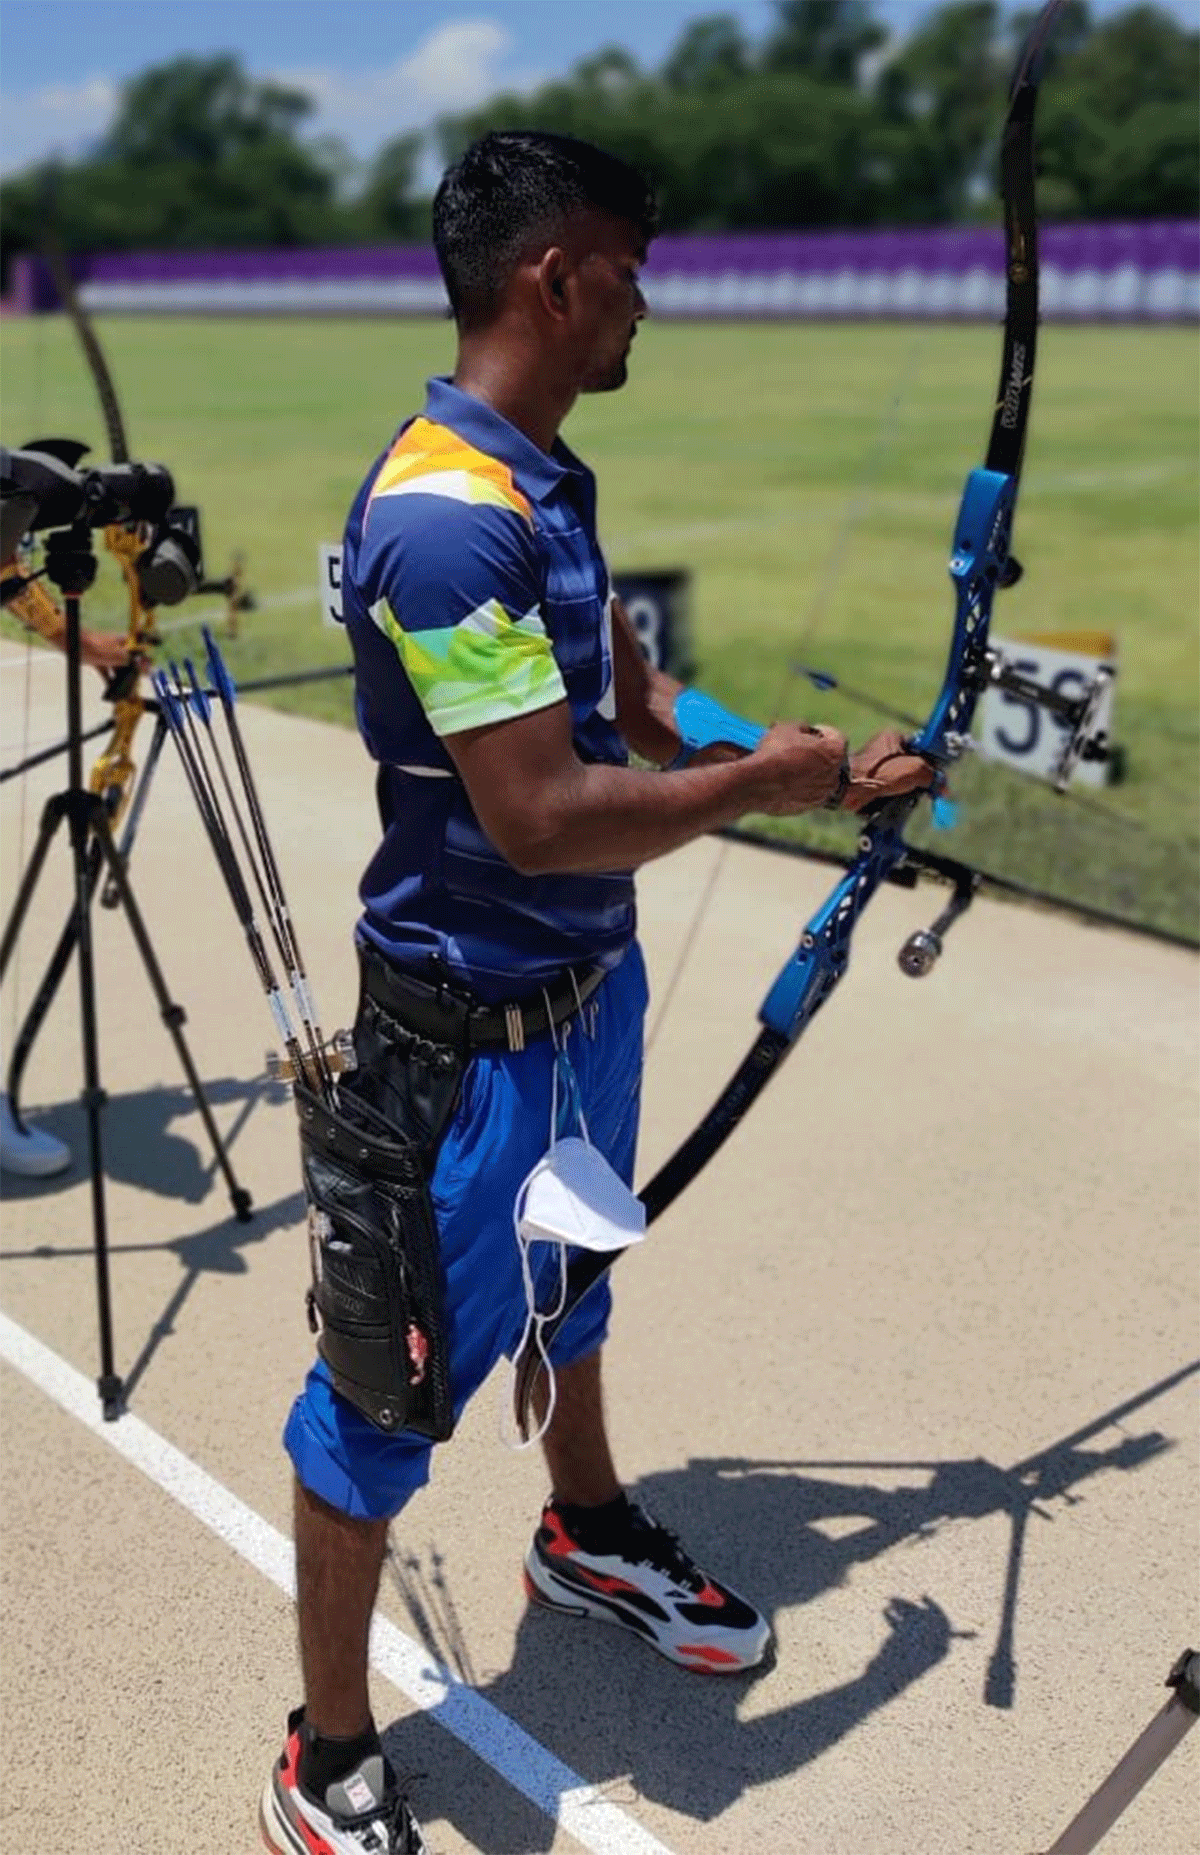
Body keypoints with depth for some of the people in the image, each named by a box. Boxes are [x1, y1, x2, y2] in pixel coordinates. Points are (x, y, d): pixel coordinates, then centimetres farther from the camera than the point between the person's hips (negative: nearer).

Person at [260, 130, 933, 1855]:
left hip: (588, 974, 10)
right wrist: (768, 780, -15)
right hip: (473, 1021, -10)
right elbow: (543, 817, -29)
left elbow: (630, 697, 12)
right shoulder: (444, 514, -26)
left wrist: (818, 759, 2)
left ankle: (588, 1533, 55)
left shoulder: (546, 478, 6)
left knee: (567, 1269, 28)